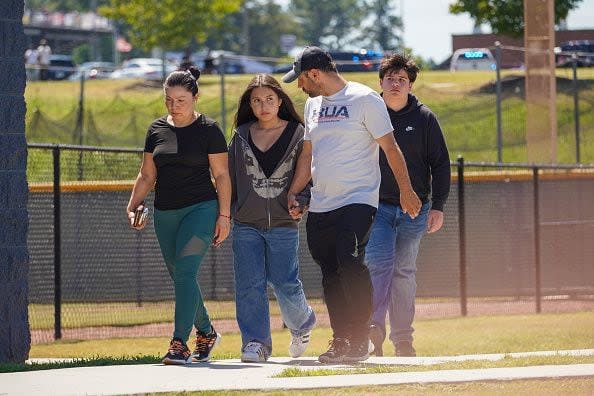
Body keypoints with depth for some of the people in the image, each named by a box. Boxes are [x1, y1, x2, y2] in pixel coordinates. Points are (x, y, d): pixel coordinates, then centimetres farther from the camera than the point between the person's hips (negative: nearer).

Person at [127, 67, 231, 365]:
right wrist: (132, 207, 4)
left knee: (185, 272, -18)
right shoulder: (157, 129, 9)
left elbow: (222, 175, -2)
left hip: (200, 208, -6)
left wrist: (224, 215, -7)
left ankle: (179, 344, -21)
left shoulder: (208, 130, -4)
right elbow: (147, 175, 15)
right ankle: (206, 333, 30)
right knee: (181, 279, 10)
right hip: (165, 214, 6)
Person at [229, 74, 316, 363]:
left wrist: (301, 201, -13)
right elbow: (229, 178, 15)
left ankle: (301, 324, 29)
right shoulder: (241, 137, 10)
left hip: (283, 223, -2)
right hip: (246, 224, 2)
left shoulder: (297, 134, 3)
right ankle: (255, 344, 1)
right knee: (250, 285, -4)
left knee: (285, 284, -1)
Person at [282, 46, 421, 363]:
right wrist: (292, 192, 11)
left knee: (351, 264, -19)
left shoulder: (365, 100, -5)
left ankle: (359, 340, -15)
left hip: (358, 200, -7)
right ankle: (341, 340, 13)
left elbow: (390, 148, -5)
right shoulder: (313, 105, 16)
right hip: (320, 205, 7)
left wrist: (406, 190, -9)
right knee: (330, 273, 6)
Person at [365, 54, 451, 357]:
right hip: (377, 205, -1)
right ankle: (374, 329, -22)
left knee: (404, 272, 7)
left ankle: (402, 339, 13)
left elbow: (440, 163, 6)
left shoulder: (424, 118, 4)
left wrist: (437, 206, -1)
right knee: (379, 264, -16)